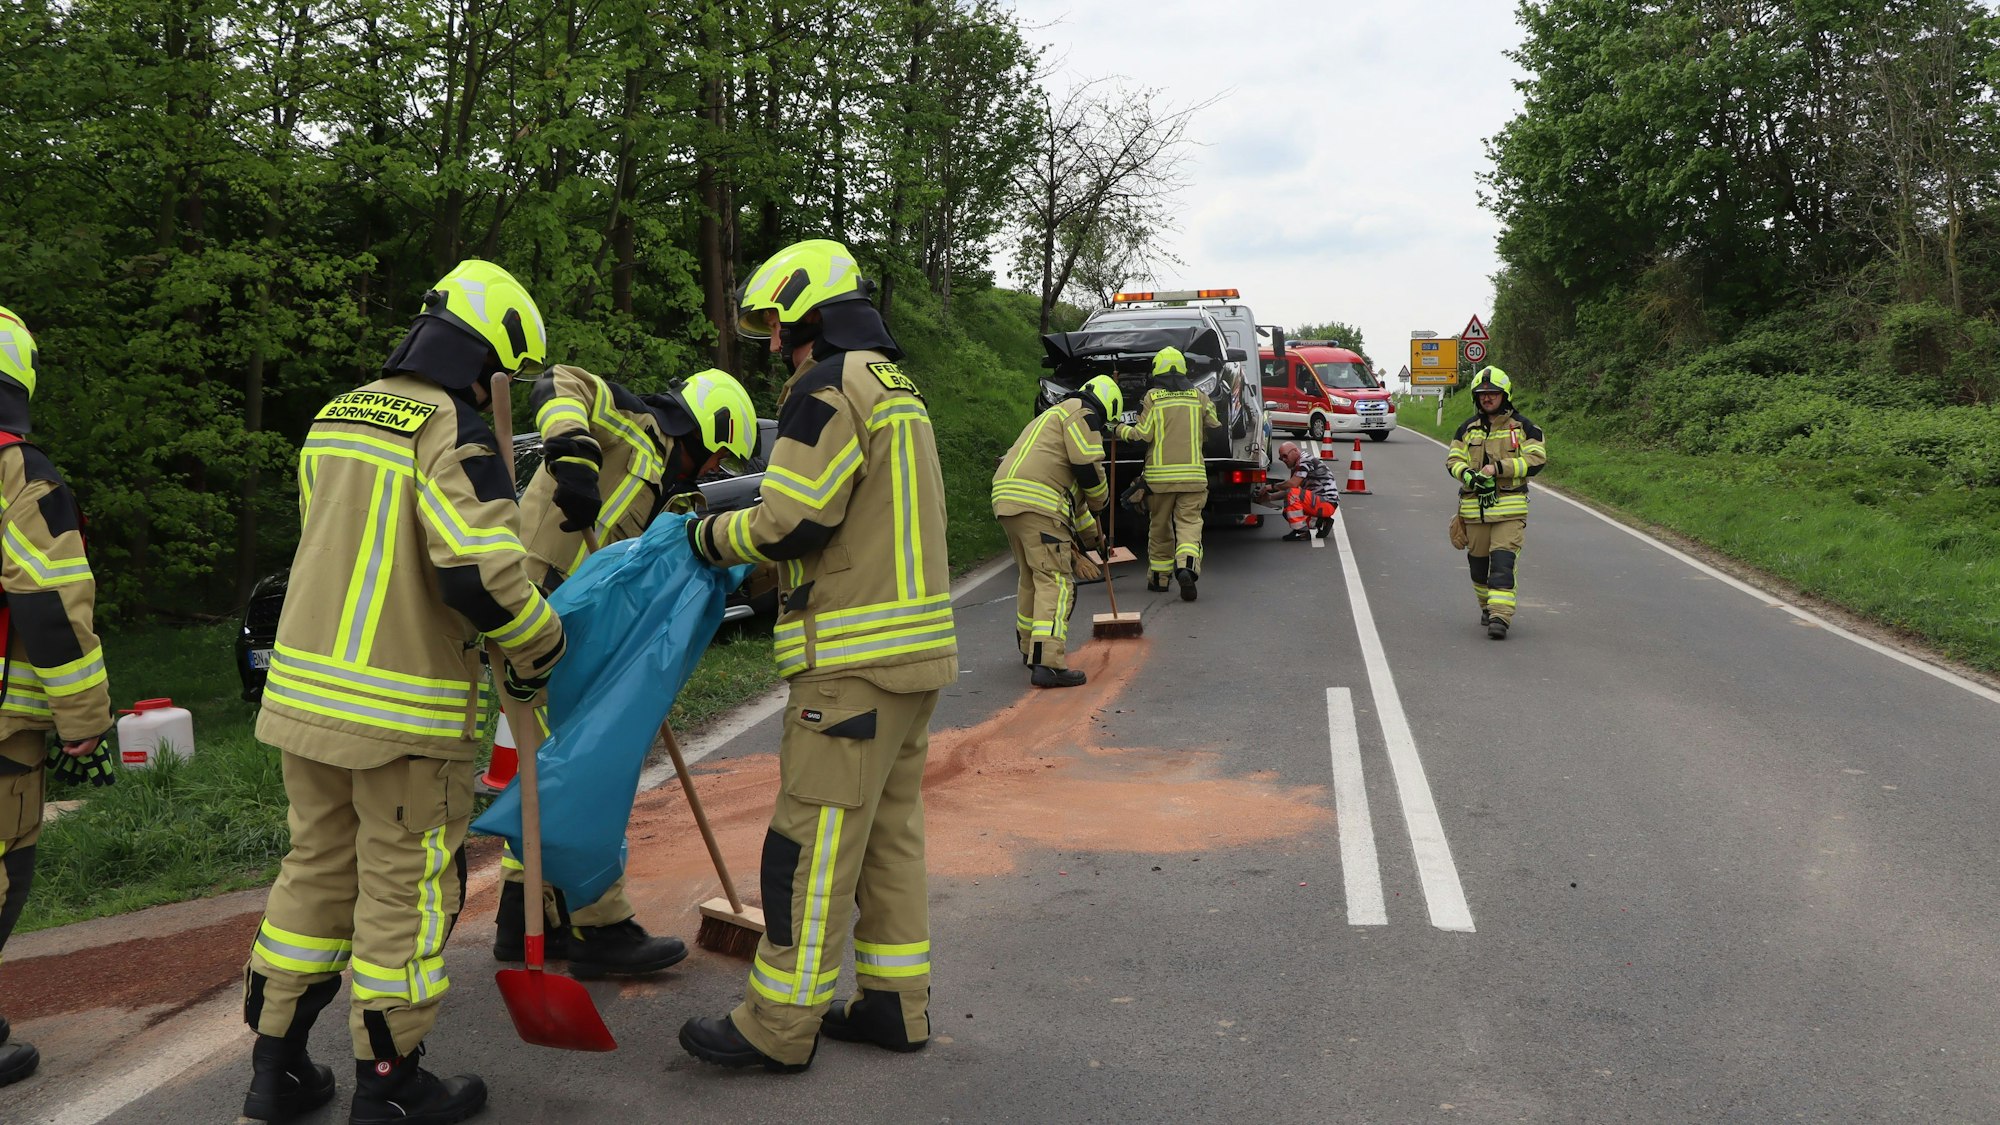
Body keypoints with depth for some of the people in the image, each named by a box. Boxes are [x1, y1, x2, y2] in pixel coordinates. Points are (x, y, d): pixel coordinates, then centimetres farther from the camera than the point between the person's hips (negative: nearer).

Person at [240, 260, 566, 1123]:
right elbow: (481, 571, -23)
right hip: (403, 709, -8)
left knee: (317, 869, 19)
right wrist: (539, 650, -7)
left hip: (306, 688, 8)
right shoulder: (454, 429, -15)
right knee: (405, 889, 5)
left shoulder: (335, 417, 12)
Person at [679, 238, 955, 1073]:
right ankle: (895, 1003, 24)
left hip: (857, 658, -10)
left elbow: (790, 524, -17)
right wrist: (727, 519, 16)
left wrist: (710, 535, 1)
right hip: (915, 650, 10)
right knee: (890, 831, 15)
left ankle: (780, 1025, 7)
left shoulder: (829, 387, -12)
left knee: (814, 839, -2)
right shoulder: (898, 387, 19)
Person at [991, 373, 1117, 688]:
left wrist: (1090, 534, 42)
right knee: (1056, 581, -9)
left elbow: (1069, 484, 38)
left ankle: (1030, 648, 35)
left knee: (1032, 577, 23)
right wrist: (1100, 498, 13)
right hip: (1037, 502, -9)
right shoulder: (1082, 413, 4)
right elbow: (1087, 467, -9)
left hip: (1006, 498, 9)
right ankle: (1047, 662, -16)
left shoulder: (1055, 415, 35)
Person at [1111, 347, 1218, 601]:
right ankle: (1187, 566, -27)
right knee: (1189, 523, -1)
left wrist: (1119, 431, 10)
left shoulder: (1152, 398, -2)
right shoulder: (1199, 396, 5)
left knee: (1159, 527, 12)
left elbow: (1143, 434, -7)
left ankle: (1158, 577, 20)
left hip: (1159, 475, -1)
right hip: (1192, 474, 1)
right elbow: (1214, 425, 16)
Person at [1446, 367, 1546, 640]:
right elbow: (1453, 460, 7)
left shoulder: (1523, 427, 2)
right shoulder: (1468, 428, 11)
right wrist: (1470, 475, -15)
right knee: (1478, 561, 12)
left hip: (1510, 506, -4)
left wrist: (1499, 467, -16)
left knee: (1503, 560, -14)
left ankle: (1500, 616, -17)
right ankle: (1487, 606, 33)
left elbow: (1537, 459, -6)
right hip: (1474, 505, 4)